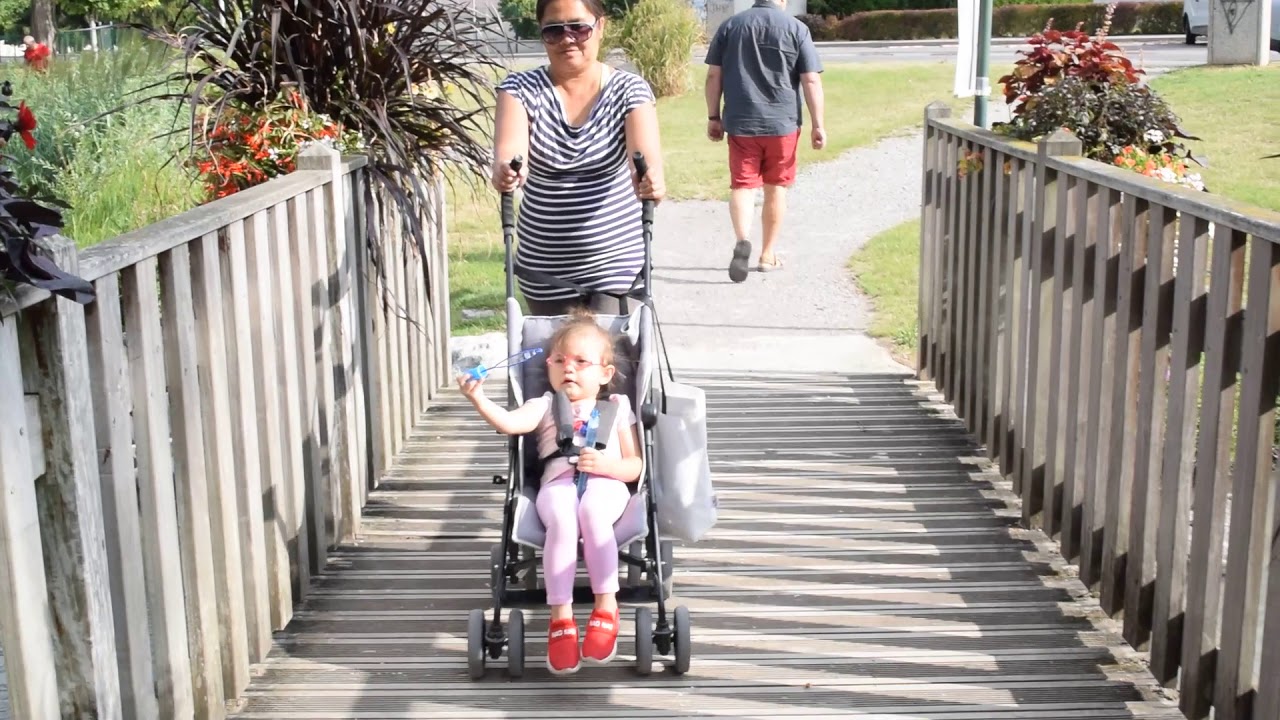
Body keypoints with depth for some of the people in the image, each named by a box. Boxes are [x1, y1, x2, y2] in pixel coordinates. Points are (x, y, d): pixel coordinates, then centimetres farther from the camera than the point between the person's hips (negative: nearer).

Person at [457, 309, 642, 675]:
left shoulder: (617, 407, 23)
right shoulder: (545, 406, 22)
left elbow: (634, 466, 15)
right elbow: (510, 423, -1)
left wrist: (605, 464, -6)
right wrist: (480, 401, -20)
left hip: (605, 484, 0)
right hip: (558, 482, 0)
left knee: (591, 511, -36)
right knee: (561, 518, -35)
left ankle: (606, 607, -31)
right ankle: (560, 617, -34)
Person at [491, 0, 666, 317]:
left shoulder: (629, 89, -5)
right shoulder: (521, 88, -4)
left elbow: (644, 149, -23)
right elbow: (509, 144, -24)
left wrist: (650, 177, -48)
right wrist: (506, 170, -48)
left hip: (615, 260, -1)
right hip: (544, 268, 2)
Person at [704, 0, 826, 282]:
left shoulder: (730, 25, 4)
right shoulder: (796, 28, -1)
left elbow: (713, 76, 4)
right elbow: (811, 81, -5)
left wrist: (713, 117, 12)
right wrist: (817, 125, 0)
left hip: (740, 122, 1)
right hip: (782, 122, -1)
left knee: (742, 186, 3)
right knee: (776, 188, 12)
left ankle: (742, 240, -22)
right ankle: (768, 254, 19)